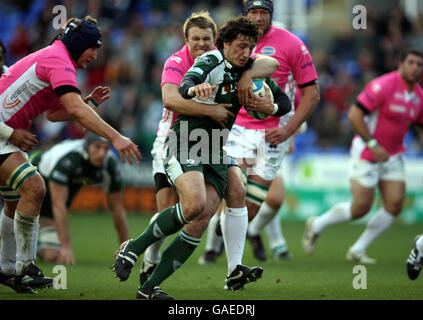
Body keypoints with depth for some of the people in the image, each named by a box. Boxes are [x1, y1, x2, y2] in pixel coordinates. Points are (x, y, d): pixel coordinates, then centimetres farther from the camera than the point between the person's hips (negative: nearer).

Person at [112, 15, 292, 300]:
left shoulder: (252, 69, 8)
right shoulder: (212, 61, -11)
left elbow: (285, 102, 15)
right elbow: (185, 86, -31)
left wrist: (271, 107, -10)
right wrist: (194, 88, -56)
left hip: (215, 155, 6)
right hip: (184, 145, -6)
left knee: (201, 222, -8)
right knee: (194, 204, -30)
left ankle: (150, 287, -3)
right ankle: (133, 249, -12)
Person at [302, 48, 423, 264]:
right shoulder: (384, 85, -19)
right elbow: (354, 114, -21)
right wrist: (372, 144, -24)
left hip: (393, 156, 7)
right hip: (366, 155, -7)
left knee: (395, 204, -6)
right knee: (361, 207, -7)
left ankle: (357, 250, 7)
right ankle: (317, 225, 20)